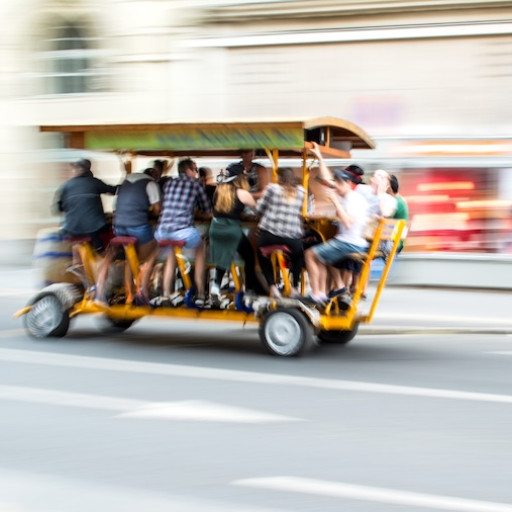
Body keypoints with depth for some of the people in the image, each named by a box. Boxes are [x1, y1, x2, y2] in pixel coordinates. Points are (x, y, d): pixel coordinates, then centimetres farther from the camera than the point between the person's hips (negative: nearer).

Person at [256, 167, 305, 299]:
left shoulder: (272, 188, 1)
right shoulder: (301, 191, 8)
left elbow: (259, 208, 6)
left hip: (269, 235, -2)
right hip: (292, 238, 2)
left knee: (262, 255, 29)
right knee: (298, 256, 34)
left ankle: (272, 287, 15)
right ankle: (294, 288, 24)